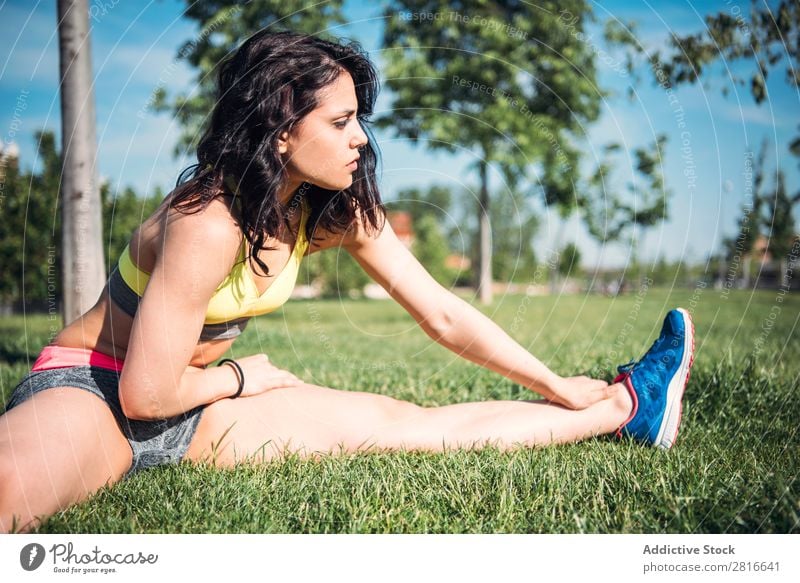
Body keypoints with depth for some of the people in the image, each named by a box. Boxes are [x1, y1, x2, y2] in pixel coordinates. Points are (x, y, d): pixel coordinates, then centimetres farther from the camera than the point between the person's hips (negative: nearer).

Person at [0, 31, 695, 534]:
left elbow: (443, 316, 1)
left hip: (188, 398, 6)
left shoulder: (341, 209, -5)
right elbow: (146, 393, -25)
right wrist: (241, 376, -7)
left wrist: (557, 386, 2)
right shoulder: (208, 224, -29)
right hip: (90, 390, -6)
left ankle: (625, 405, 3)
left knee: (401, 422, -9)